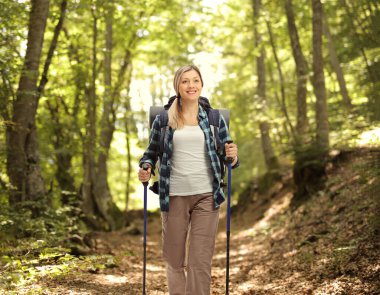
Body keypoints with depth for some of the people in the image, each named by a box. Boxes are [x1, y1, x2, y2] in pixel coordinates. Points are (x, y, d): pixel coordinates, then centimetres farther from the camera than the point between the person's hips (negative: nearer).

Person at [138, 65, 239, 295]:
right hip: (174, 196, 1)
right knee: (174, 259, 10)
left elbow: (229, 158, 10)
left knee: (201, 261, -2)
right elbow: (151, 153, 13)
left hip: (206, 196, 0)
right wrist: (145, 169, -8)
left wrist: (233, 157, -13)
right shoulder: (163, 119, 4)